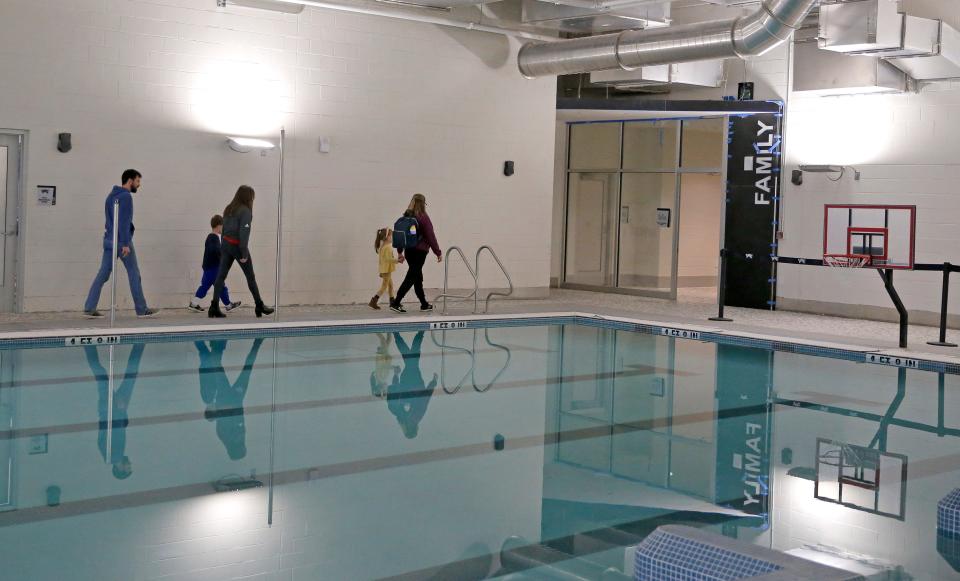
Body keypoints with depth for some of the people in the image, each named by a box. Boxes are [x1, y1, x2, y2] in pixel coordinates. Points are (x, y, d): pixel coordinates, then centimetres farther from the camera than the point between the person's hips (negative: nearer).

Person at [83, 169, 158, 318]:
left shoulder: (111, 195, 16)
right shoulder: (126, 196, -12)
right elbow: (124, 221, -19)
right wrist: (125, 244, -21)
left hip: (108, 240, 8)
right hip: (122, 241, -8)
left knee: (103, 274, 4)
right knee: (134, 274, 2)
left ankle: (89, 308, -2)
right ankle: (142, 310, 9)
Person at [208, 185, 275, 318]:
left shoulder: (228, 209, 11)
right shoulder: (245, 211, -11)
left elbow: (224, 229, 11)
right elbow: (244, 232, -17)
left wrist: (223, 249, 13)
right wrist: (244, 253, -17)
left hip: (226, 244, 6)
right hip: (237, 245, -6)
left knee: (221, 276, 2)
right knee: (250, 277, 7)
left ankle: (214, 307, -4)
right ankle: (259, 306, 16)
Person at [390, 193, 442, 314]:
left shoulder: (406, 217, 7)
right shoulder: (423, 218, -10)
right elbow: (430, 236, -10)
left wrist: (400, 252, 18)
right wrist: (438, 253, -3)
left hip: (409, 251, 7)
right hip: (420, 251, -7)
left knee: (418, 278, 15)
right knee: (411, 278, -6)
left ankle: (424, 304, 25)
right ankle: (396, 303, -14)